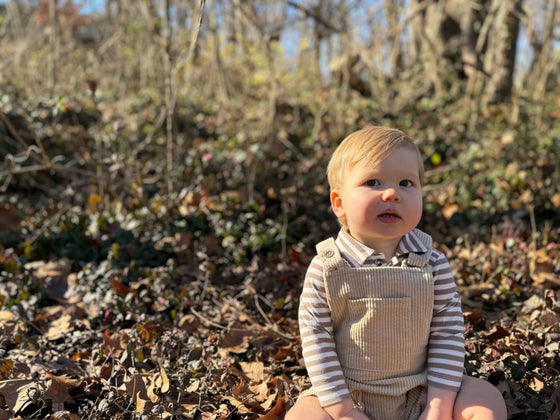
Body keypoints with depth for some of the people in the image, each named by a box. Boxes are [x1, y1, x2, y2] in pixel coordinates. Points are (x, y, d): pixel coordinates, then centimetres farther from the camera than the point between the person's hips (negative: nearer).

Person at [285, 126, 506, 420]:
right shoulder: (325, 268, -11)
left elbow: (448, 334, -4)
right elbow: (315, 340, -11)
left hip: (419, 395, 2)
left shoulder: (432, 264, -6)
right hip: (349, 396, -1)